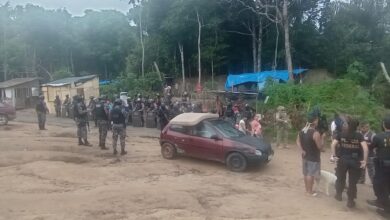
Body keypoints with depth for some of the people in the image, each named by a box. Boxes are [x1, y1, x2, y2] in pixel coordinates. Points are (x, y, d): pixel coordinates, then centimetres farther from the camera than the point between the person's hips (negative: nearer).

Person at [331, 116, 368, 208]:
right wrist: (364, 160, -9)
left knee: (340, 178, 21)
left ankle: (338, 195, 36)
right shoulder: (359, 135, -4)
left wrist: (335, 156, -4)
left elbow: (333, 144, -12)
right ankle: (350, 201, 15)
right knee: (352, 182, 9)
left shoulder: (341, 134, -3)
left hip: (342, 160, 1)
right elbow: (365, 148, -15)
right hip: (355, 161, -1)